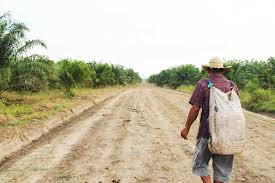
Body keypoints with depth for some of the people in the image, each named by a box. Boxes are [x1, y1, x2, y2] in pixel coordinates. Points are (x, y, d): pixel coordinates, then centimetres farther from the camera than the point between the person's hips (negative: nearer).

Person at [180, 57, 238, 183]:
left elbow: (195, 109, -13)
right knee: (222, 168, 14)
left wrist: (186, 128, -2)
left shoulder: (203, 84, -9)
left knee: (200, 163, 15)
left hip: (207, 133, -4)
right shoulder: (233, 86, 4)